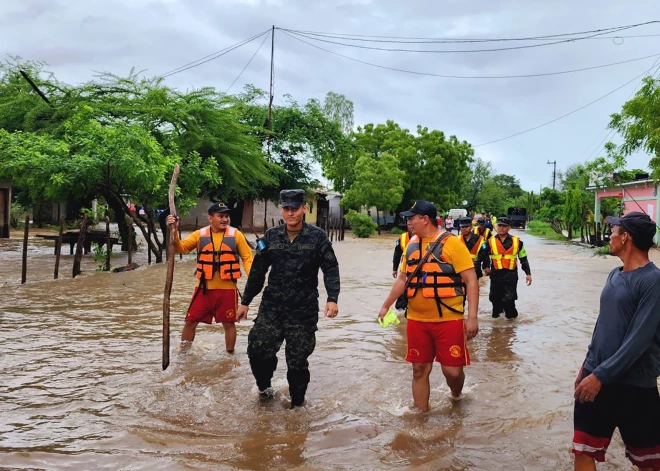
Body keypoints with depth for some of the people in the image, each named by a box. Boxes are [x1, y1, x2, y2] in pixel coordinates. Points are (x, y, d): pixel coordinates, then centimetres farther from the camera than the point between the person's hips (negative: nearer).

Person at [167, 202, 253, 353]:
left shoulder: (236, 234, -1)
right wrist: (175, 232, -21)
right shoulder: (200, 234, 2)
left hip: (227, 289, -1)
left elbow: (247, 257, -1)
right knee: (191, 321, 7)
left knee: (229, 323, 10)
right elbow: (181, 248, -4)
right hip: (204, 288, 1)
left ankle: (230, 355, 28)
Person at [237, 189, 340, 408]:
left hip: (304, 309, -2)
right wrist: (245, 301, 12)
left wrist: (332, 298, -17)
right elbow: (257, 271, 10)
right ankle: (264, 386, 21)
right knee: (257, 349, -9)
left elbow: (331, 269, -3)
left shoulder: (317, 237, -3)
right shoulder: (271, 236, 4)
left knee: (298, 360, 3)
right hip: (272, 306, 2)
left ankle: (297, 402, 25)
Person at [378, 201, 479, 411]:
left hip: (449, 320, -5)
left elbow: (471, 280, -12)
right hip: (417, 320, 5)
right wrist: (386, 306, 19)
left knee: (452, 370, 0)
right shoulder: (411, 245, 8)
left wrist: (472, 316, -18)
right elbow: (402, 279, 19)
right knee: (419, 369, 8)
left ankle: (456, 396, 33)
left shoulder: (451, 243, -10)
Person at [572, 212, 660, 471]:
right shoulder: (614, 275, 8)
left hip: (634, 386, -6)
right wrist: (587, 365, 17)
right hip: (596, 376, 7)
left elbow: (639, 340, -21)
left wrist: (601, 375, -21)